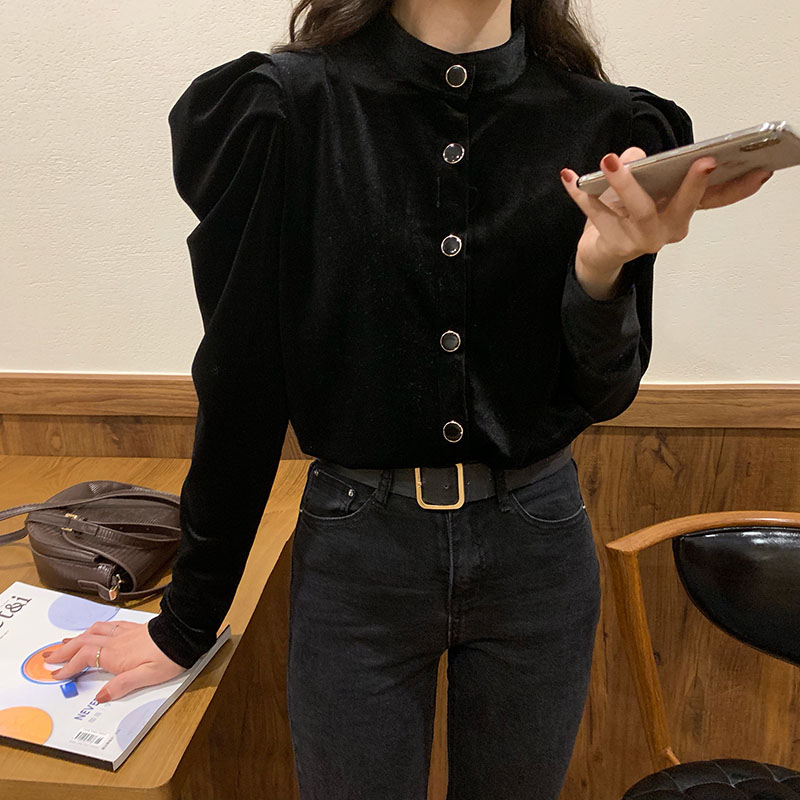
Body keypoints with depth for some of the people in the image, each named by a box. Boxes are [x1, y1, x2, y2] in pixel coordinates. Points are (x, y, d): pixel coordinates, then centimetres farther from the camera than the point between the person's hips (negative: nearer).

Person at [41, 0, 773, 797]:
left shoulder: (608, 125, -3)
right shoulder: (289, 106, -8)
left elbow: (604, 394, 1)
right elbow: (239, 383, -6)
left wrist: (605, 270, -21)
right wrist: (184, 624, 1)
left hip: (536, 546, 3)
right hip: (357, 550, -2)